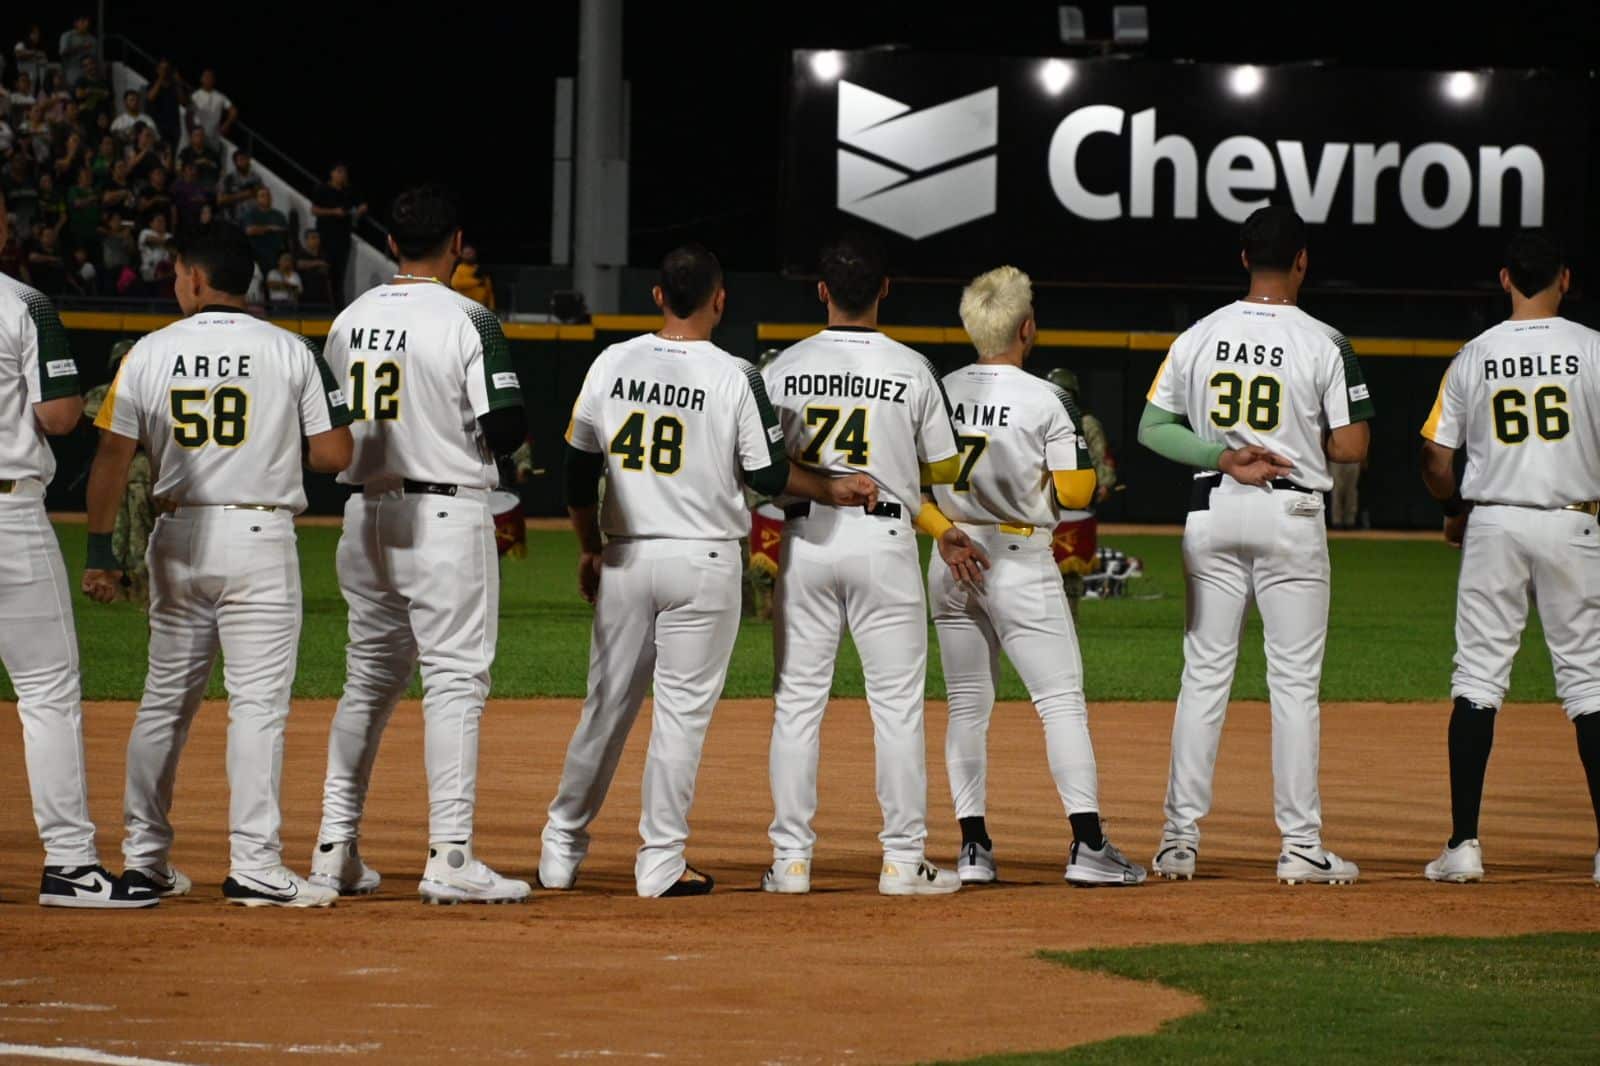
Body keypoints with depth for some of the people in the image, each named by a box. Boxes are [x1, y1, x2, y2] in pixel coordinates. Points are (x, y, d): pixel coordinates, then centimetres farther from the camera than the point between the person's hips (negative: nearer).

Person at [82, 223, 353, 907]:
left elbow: (113, 456, 0)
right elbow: (333, 455, -4)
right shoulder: (291, 352, -2)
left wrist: (101, 552, 3)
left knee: (165, 698, 14)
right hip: (259, 539, -3)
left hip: (177, 540, 3)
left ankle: (144, 857, 18)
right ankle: (254, 866, -11)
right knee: (258, 701, -4)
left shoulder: (150, 354, 2)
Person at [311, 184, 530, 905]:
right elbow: (507, 427, -14)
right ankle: (449, 858, -12)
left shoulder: (350, 320, 8)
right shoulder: (467, 321, -10)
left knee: (368, 681, 15)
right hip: (445, 514, -6)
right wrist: (487, 441, 7)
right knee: (455, 681, -5)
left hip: (365, 514, 6)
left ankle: (335, 852, 15)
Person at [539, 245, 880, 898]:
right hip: (702, 561, -3)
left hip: (623, 559, 3)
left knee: (607, 705, 13)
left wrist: (590, 548, 20)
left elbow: (578, 470, 7)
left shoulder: (611, 365, 2)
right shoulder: (734, 378, -9)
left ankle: (561, 851, 18)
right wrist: (833, 491, 12)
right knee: (683, 708, 2)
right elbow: (768, 474, -4)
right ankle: (660, 863, 2)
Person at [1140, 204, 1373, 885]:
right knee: (1295, 682, 1)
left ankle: (1179, 838, 5)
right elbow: (1351, 446, -10)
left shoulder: (1198, 337, 4)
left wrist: (1225, 456, -5)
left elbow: (1151, 428, 2)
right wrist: (1297, 447, 8)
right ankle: (1300, 847, 0)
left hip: (1210, 515, 3)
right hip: (1291, 515, -3)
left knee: (1204, 675, 8)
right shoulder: (1323, 343, -8)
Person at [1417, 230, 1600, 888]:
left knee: (1478, 677, 4)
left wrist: (1456, 512, 22)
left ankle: (1464, 844, -3)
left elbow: (1435, 461, 4)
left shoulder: (1473, 358, 3)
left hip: (1493, 526, 1)